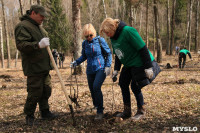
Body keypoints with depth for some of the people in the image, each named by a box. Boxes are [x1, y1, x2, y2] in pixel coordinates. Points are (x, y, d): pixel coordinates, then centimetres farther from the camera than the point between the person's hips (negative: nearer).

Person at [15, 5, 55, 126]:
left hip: (44, 67, 9)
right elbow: (21, 45, -25)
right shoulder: (23, 26, -12)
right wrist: (38, 45, -33)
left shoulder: (38, 26, 19)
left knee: (46, 90, 14)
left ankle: (45, 112, 28)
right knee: (35, 93, -5)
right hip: (34, 68, -9)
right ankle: (29, 116, 11)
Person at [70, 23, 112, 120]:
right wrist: (76, 62, 0)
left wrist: (108, 66, -9)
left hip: (101, 69, -5)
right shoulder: (84, 43, 5)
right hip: (90, 70, 5)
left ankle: (100, 112, -14)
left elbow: (108, 53, 0)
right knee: (92, 90, 8)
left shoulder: (100, 40, -7)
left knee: (96, 87, -22)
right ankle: (96, 105, 34)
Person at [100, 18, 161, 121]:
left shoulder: (128, 31, -25)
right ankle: (127, 111, 22)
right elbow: (117, 55, 16)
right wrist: (116, 70, 11)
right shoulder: (113, 37, 3)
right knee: (123, 84, 9)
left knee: (135, 87, -7)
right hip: (128, 65, 9)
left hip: (139, 64, -9)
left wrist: (148, 67, -24)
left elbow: (142, 49, -24)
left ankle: (141, 111, 13)